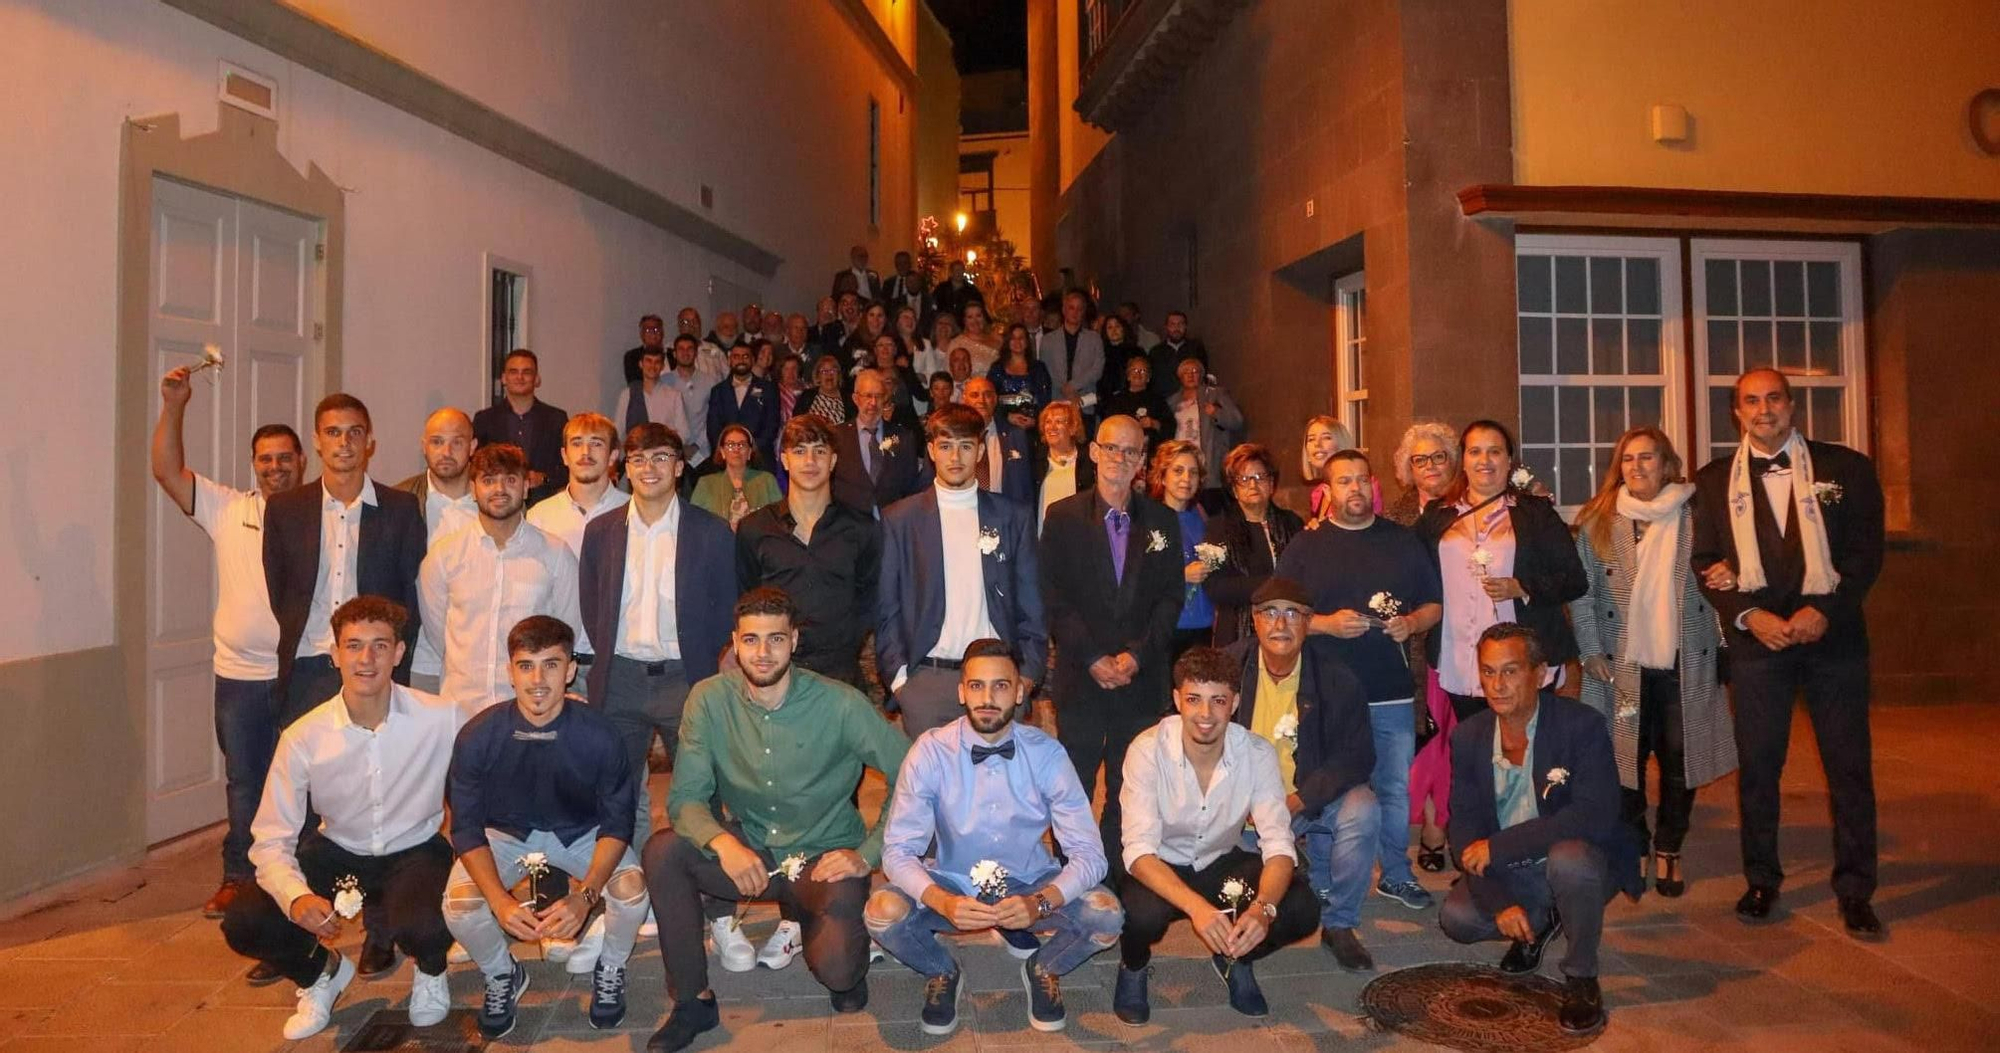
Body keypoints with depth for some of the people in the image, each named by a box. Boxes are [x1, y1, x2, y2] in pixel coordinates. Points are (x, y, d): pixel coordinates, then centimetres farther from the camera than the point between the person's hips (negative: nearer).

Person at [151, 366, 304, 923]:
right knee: (243, 781, 15)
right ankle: (240, 876, 28)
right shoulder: (227, 509, 4)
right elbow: (167, 471, -2)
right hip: (238, 674, 3)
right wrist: (173, 406, -11)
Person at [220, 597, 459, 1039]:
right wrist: (296, 897, -30)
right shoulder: (303, 737, -15)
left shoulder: (442, 720, -21)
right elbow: (271, 840, -12)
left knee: (422, 927, -33)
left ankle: (430, 971, 8)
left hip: (415, 852, -2)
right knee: (244, 924, -18)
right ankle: (322, 973, 17)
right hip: (337, 852, 3)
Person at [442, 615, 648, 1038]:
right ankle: (503, 977, 9)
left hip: (582, 833, -1)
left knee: (632, 890, -28)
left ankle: (610, 970, 6)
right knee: (459, 905, -25)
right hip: (505, 834, 1)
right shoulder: (477, 737, -23)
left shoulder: (599, 734, -25)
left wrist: (584, 896, -31)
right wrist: (500, 901, -28)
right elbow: (467, 828, -15)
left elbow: (617, 823, -17)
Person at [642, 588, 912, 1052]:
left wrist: (868, 854, -18)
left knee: (836, 970, -27)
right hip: (748, 851, 3)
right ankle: (692, 1000, -6)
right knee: (662, 851, -25)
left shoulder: (840, 704, -16)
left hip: (825, 858, -2)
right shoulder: (710, 699, -9)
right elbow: (686, 797, -10)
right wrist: (722, 842, -31)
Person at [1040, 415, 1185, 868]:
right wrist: (1093, 659, -11)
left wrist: (1138, 655, -8)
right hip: (1081, 678, -2)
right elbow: (1055, 598, -4)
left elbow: (1171, 597, 4)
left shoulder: (1162, 521, 8)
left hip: (1142, 678, 2)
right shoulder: (1063, 517, 2)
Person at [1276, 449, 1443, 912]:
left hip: (1392, 688, 2)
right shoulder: (1305, 547, 3)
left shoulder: (1405, 541, 10)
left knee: (1396, 787, 8)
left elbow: (1434, 605, 13)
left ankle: (1396, 874, 24)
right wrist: (1326, 623, -15)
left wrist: (1412, 622, -8)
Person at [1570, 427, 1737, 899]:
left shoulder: (1695, 516, 4)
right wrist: (1590, 650, -4)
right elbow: (1582, 590, 2)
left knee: (1681, 760, 4)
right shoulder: (1598, 520, 3)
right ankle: (1630, 848, 21)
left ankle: (1669, 849, 20)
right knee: (1625, 759, 4)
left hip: (1685, 662, 0)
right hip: (1623, 664, 0)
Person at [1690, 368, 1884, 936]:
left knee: (1849, 767, 4)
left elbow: (1866, 552, 0)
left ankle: (1854, 890, 16)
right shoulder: (1714, 480, 7)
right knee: (1757, 767, 6)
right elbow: (1705, 562, 3)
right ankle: (1761, 879, 20)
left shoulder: (1845, 468, 5)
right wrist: (1750, 616, -11)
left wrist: (1822, 611, -13)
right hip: (1756, 637, 1)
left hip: (1833, 635, 0)